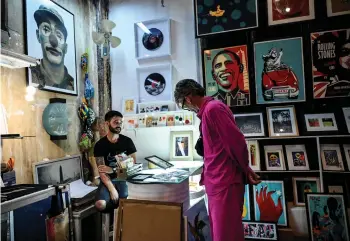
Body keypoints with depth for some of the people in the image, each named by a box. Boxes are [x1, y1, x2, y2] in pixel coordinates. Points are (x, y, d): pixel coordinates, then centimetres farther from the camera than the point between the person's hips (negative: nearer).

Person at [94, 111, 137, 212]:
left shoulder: (127, 141, 0)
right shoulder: (100, 145, -2)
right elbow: (101, 171, -9)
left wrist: (111, 170, -12)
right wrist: (112, 189, -23)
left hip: (124, 178, 0)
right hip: (108, 179, 0)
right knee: (100, 205, -26)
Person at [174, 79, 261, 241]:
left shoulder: (213, 108, -16)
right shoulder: (208, 110, 13)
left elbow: (236, 141, -18)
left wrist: (246, 171, -6)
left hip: (225, 181, -10)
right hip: (217, 181, 10)